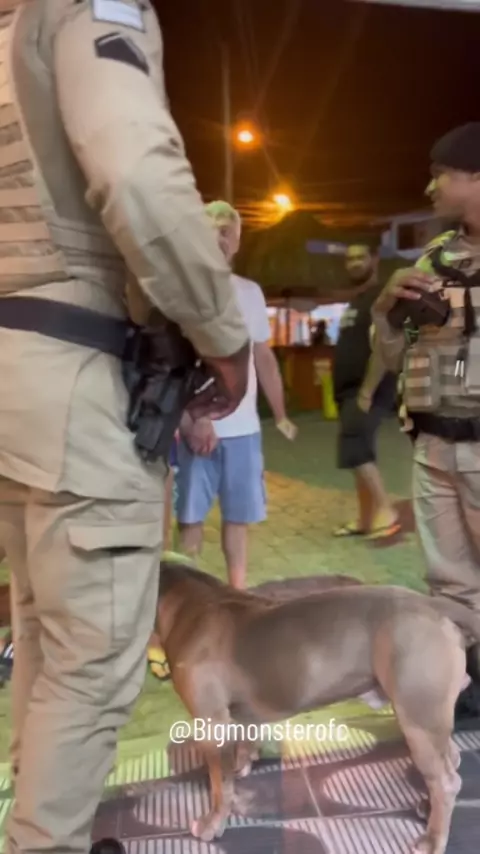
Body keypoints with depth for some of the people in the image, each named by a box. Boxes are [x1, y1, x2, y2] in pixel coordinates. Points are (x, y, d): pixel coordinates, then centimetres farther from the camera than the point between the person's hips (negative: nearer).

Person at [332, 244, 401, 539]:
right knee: (360, 453, 9)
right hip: (349, 391, 9)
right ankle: (366, 519, 14)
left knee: (354, 449, -19)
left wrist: (367, 392, -23)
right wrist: (343, 392, 15)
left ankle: (387, 510, -10)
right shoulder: (355, 302, 20)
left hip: (370, 390, -9)